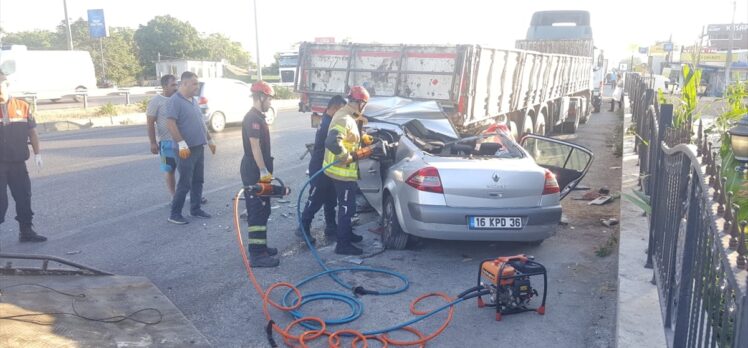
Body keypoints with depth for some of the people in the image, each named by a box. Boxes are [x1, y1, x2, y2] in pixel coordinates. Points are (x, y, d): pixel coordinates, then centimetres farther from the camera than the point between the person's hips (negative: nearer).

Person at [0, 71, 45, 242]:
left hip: (18, 163, 2)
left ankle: (26, 230, 21)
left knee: (24, 196, 9)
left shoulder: (22, 106, 3)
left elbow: (32, 132, 6)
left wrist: (37, 154, 2)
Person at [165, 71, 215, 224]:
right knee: (185, 183, -6)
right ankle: (174, 214, 3)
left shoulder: (193, 101, 14)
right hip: (187, 149, -8)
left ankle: (195, 209, 23)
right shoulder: (175, 101, -13)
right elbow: (171, 124, -21)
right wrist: (182, 144, -26)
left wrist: (210, 140, 23)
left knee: (198, 181, 13)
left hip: (199, 147, 9)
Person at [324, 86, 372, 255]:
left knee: (347, 205, 24)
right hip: (343, 171, -10)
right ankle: (343, 244, 6)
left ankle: (347, 233, 39)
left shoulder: (345, 115, 10)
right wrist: (347, 157, -27)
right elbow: (332, 142, -37)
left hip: (342, 170, 10)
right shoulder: (345, 119, -25)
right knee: (347, 207, -2)